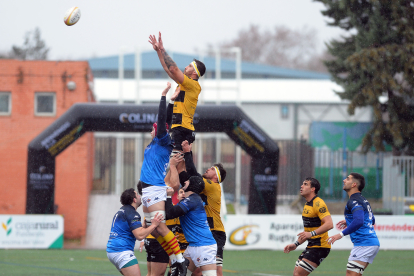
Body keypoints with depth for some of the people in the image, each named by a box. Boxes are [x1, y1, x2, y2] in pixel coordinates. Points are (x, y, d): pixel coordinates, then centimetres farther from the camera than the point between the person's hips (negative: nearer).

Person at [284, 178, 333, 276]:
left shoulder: (318, 203, -15)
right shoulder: (307, 205, 17)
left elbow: (329, 224, -27)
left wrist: (312, 234, -34)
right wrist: (296, 244, 20)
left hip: (320, 247, -10)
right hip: (311, 246, 10)